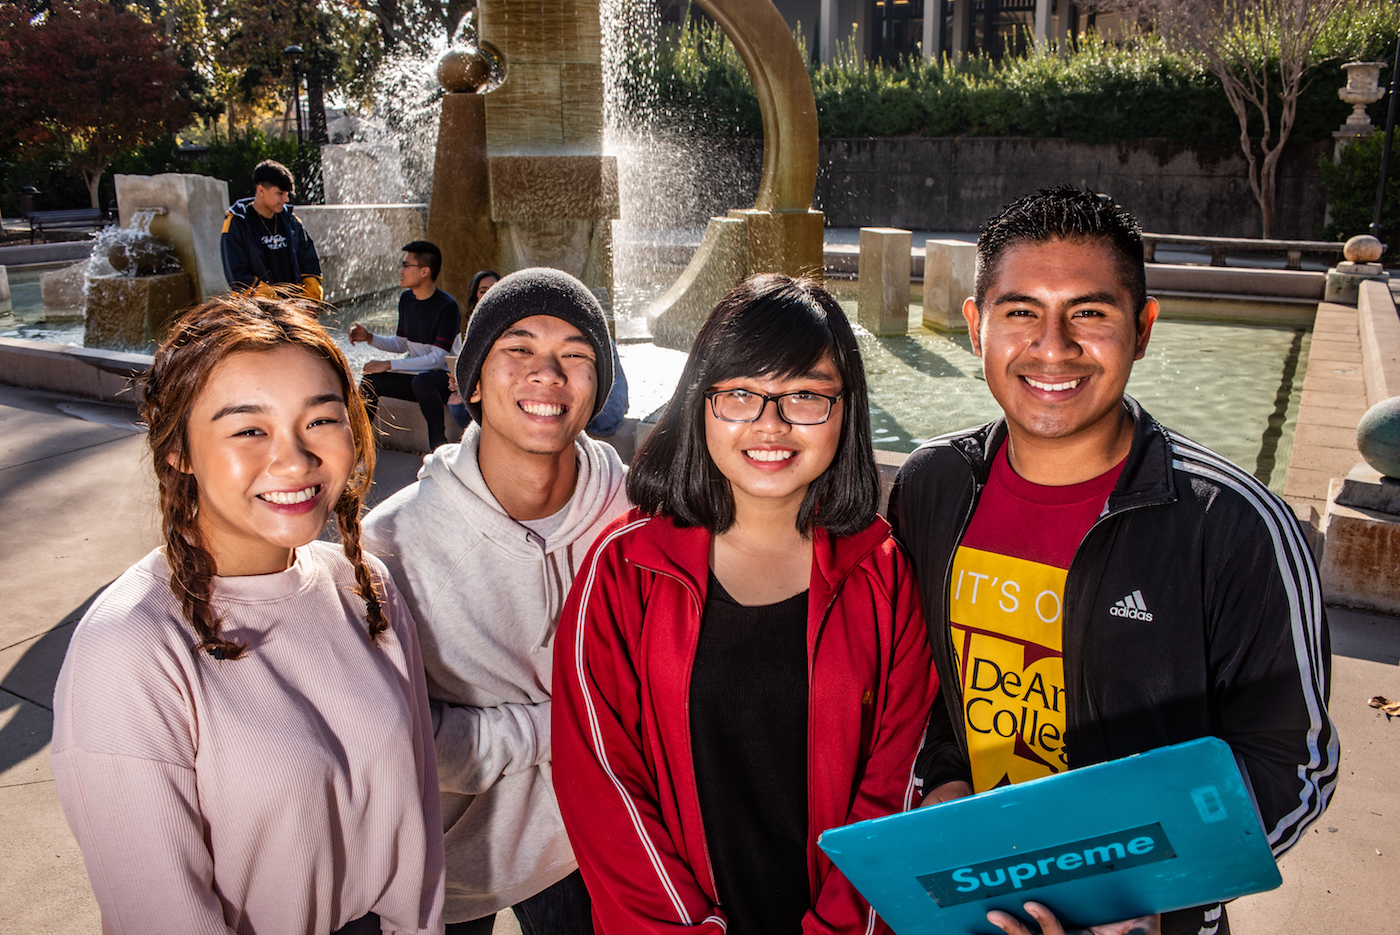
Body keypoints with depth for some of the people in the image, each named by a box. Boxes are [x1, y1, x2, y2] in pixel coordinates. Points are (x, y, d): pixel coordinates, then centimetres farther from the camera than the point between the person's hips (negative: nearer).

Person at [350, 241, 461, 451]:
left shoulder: (447, 306, -18)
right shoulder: (406, 299, 5)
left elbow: (437, 359, -22)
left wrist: (389, 365, -22)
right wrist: (369, 337, 0)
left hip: (445, 378, -7)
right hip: (415, 374, 7)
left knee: (422, 381, -38)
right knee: (370, 380, -13)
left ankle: (439, 447, -28)